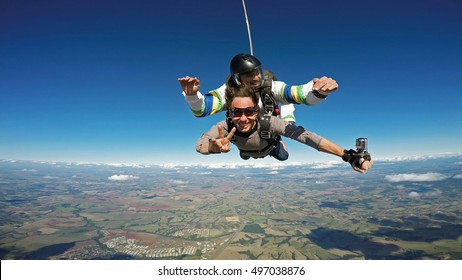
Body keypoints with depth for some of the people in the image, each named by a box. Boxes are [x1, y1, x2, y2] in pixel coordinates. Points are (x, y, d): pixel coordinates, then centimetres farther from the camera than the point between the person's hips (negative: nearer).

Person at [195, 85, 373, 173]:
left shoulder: (268, 122, -52)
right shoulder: (225, 127, -46)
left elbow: (307, 136, -59)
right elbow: (200, 145, -60)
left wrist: (348, 155, -68)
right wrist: (214, 146, -85)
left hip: (270, 148, -2)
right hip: (247, 152, 2)